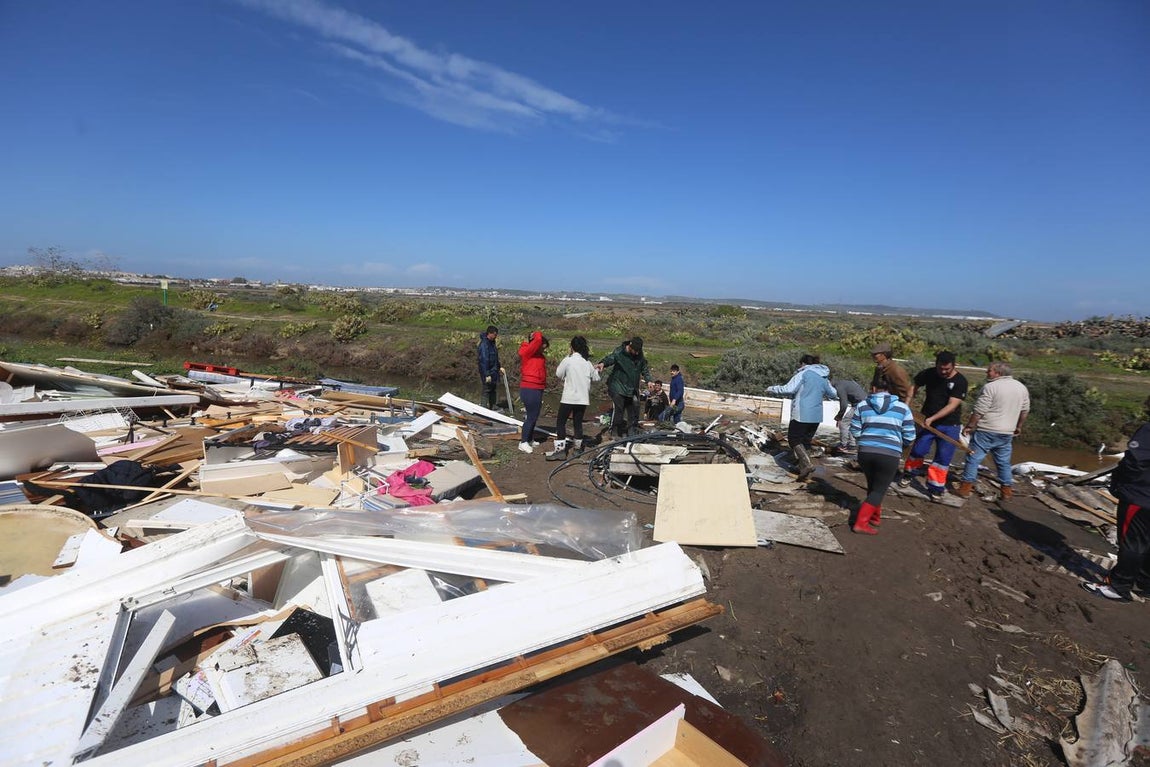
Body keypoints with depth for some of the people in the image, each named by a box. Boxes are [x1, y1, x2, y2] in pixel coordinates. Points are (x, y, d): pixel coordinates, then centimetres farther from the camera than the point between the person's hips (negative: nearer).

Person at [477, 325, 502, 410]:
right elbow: (484, 360, -24)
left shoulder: (492, 343, 11)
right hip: (487, 373, -10)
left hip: (494, 372, 10)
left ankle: (492, 409, 28)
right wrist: (487, 375, -26)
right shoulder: (484, 344, -19)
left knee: (494, 391, 17)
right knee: (487, 391, -5)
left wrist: (499, 368, 22)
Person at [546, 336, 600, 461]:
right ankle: (578, 447, 21)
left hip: (569, 397, -5)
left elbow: (558, 374, -2)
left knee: (560, 422, 0)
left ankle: (560, 449, -5)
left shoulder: (568, 360, -10)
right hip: (583, 398, 5)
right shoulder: (587, 362, 3)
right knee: (578, 422, 15)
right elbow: (596, 377, 11)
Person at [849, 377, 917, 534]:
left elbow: (854, 431, 7)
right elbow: (909, 436, 5)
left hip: (866, 452, 2)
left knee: (872, 486, 23)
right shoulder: (902, 407, 6)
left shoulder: (862, 405, 7)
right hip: (889, 455, -2)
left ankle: (875, 516, 34)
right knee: (879, 490, 7)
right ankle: (861, 523, -2)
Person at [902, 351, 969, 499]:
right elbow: (914, 386, 13)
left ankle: (935, 488, 11)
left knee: (943, 458, 1)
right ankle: (909, 475, 28)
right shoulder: (928, 374, -5)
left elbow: (952, 405, -22)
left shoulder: (960, 381, -15)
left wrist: (932, 418, -30)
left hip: (949, 426, -2)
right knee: (918, 450, 3)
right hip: (928, 422, 2)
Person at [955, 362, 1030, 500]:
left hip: (986, 431, -6)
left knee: (973, 459, 1)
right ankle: (1007, 491, 21)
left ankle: (965, 488, 3)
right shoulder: (1021, 387, 9)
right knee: (1004, 462, 16)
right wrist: (1018, 427, 27)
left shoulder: (990, 387, -14)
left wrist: (969, 426, -7)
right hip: (1007, 433, 7)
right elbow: (1025, 411, 16)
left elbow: (979, 411, -15)